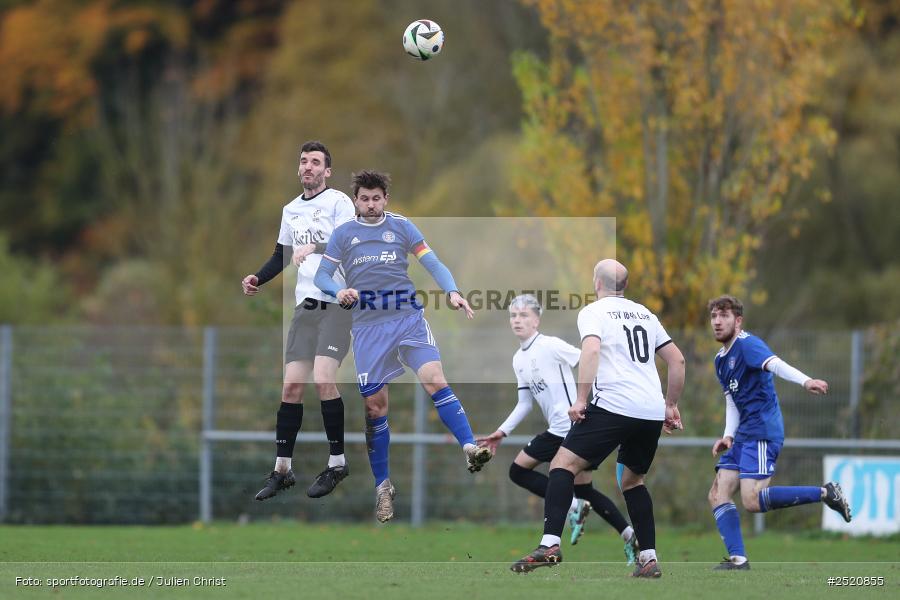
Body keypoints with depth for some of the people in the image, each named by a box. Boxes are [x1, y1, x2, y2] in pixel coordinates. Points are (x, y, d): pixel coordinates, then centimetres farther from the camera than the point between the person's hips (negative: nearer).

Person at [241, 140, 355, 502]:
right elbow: (282, 254, 28)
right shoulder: (291, 210, 16)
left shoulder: (338, 202, -5)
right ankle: (282, 469, 8)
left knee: (323, 380, -18)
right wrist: (257, 279, 12)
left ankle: (337, 462, -6)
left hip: (336, 303, -6)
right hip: (305, 306, 7)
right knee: (291, 386, 2)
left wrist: (316, 248, -33)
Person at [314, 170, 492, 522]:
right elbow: (321, 275, 9)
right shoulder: (343, 234, 9)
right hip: (368, 325, 1)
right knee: (375, 404, 1)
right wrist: (338, 291, -14)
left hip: (408, 317, -1)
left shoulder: (401, 227, 8)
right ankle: (382, 486, 12)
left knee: (435, 379, -22)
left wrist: (452, 291, -16)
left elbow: (432, 263, 3)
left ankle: (470, 449, -30)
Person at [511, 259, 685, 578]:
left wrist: (581, 399, -16)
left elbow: (591, 351, -15)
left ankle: (550, 543, -23)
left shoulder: (593, 312, 4)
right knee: (632, 481, 23)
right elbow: (677, 360, 22)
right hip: (653, 411, 6)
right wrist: (671, 406, 29)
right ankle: (649, 559, 15)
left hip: (614, 405, -6)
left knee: (563, 465, -5)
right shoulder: (644, 313, 22)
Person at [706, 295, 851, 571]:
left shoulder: (747, 344, -9)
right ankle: (737, 559, 0)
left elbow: (775, 364, -28)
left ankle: (826, 493, -13)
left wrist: (805, 381, -47)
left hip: (762, 431, -9)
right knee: (718, 495, 2)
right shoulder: (720, 360, 19)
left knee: (752, 500, -21)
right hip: (743, 434, 9)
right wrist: (728, 436, 9)